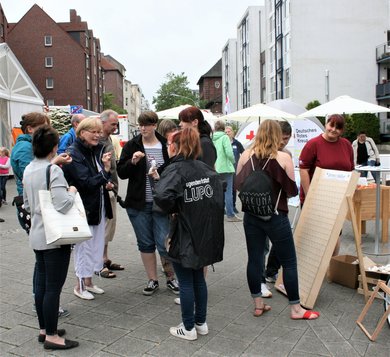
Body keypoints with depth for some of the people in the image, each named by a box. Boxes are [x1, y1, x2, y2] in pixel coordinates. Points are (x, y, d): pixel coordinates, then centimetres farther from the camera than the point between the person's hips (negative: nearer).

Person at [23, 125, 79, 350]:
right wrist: (72, 191, -10)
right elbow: (63, 205, -27)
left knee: (41, 283, 15)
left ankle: (44, 329, 28)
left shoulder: (28, 170, 8)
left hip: (37, 235, 9)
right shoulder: (54, 171, -18)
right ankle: (52, 336, 9)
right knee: (54, 287, 0)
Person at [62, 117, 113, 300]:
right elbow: (86, 183, -21)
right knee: (84, 245, 2)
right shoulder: (73, 154, -15)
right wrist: (105, 170, -32)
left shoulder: (97, 150, 7)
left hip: (99, 206, 7)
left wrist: (106, 183, -2)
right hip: (83, 207, -7)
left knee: (97, 244, 14)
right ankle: (80, 285, 19)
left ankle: (88, 281, 29)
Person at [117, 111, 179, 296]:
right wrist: (132, 162, -17)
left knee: (165, 243, -1)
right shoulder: (131, 146, 2)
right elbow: (121, 173, -1)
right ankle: (152, 280, 27)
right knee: (145, 244, 11)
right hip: (138, 204, 2)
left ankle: (171, 278, 21)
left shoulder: (166, 145, 1)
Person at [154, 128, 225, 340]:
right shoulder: (204, 168, 4)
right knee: (199, 278, 19)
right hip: (205, 232, 7)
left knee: (186, 282, 7)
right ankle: (201, 323, 30)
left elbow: (162, 195, -33)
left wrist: (173, 209, -14)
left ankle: (188, 329, 18)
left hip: (185, 235, -6)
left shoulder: (175, 169, -16)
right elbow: (219, 187, 14)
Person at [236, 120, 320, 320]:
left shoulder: (246, 155, -3)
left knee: (254, 259, 13)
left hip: (251, 215, 4)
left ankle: (258, 304, 23)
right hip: (275, 216, -4)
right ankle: (295, 308, 17)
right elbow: (291, 191, -7)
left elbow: (238, 185, 2)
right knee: (289, 262, 8)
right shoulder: (283, 158, -12)